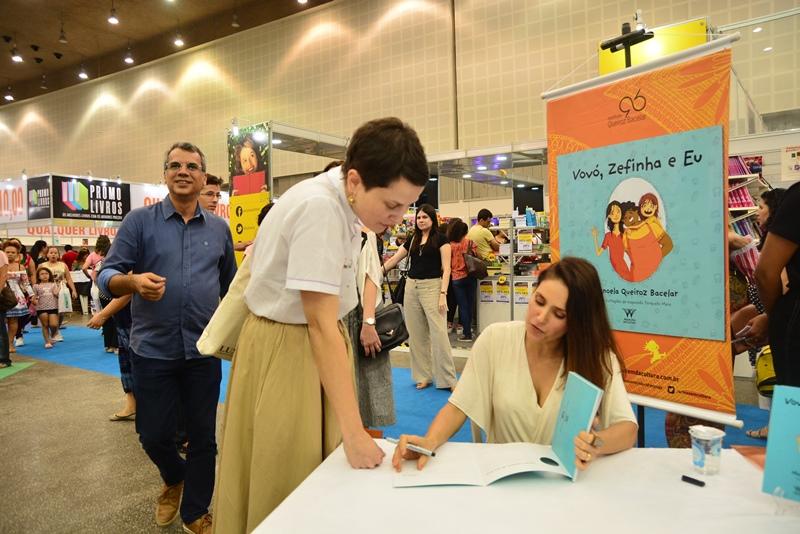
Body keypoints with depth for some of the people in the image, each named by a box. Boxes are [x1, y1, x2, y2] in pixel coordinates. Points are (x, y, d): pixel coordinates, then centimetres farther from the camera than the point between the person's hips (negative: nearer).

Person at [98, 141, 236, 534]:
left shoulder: (219, 228, 6)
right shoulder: (139, 221, -2)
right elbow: (106, 275, -6)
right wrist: (133, 281, -28)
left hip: (204, 349, 2)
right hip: (153, 348, -1)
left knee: (203, 435, 9)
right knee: (153, 434, 11)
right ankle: (174, 478, 43)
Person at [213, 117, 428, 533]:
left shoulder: (340, 204, 0)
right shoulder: (319, 207, -27)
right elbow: (321, 325, -29)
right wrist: (355, 431, -28)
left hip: (315, 343, 8)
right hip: (284, 350, -8)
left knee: (321, 476, 17)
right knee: (285, 482, 7)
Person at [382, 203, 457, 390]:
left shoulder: (440, 239, -1)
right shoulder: (412, 240, 13)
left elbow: (446, 269, -6)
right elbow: (393, 260, 18)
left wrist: (443, 294, -15)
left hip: (432, 287, -5)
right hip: (411, 287, 6)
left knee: (438, 333, -9)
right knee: (416, 334, 7)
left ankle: (448, 379, -1)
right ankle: (423, 375, 18)